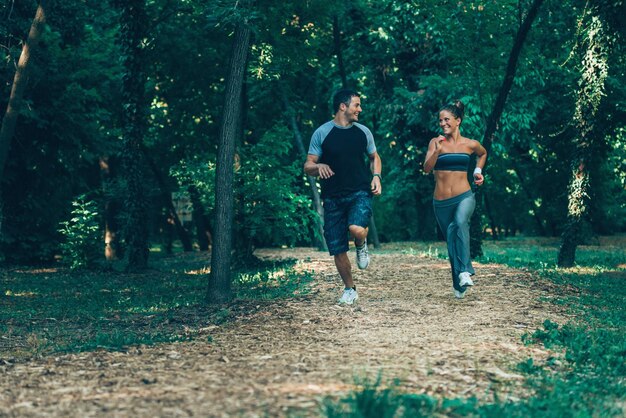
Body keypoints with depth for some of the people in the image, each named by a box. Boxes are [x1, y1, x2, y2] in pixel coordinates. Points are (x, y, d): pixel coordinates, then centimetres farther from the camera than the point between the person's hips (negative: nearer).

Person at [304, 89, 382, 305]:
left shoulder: (363, 131, 6)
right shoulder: (322, 133, -2)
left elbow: (374, 157, 21)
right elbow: (308, 167, -2)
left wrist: (376, 176, 2)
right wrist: (318, 167, -25)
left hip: (360, 193, 0)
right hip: (333, 198, 0)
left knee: (356, 228, -30)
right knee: (337, 249, 2)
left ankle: (362, 246, 7)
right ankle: (349, 290, 22)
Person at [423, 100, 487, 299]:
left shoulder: (471, 144, 2)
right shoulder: (436, 142, 0)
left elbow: (483, 153, 26)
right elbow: (427, 168, -13)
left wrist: (478, 171, 12)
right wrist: (437, 151, -27)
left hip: (464, 197, -1)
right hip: (441, 202, 1)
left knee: (461, 223, -34)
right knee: (451, 242, 9)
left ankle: (464, 272, -37)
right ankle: (458, 286, 26)